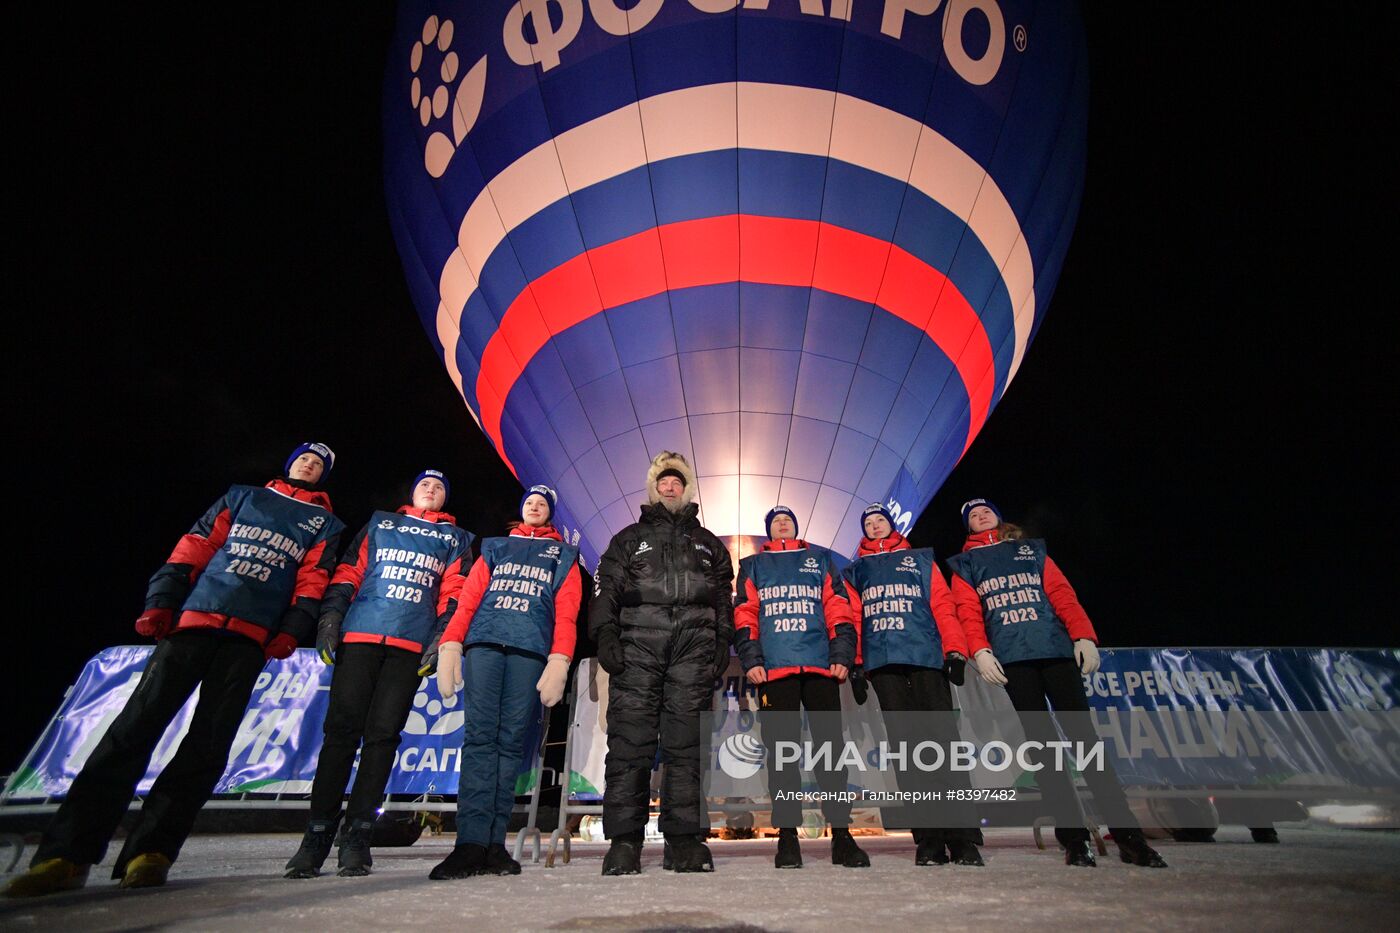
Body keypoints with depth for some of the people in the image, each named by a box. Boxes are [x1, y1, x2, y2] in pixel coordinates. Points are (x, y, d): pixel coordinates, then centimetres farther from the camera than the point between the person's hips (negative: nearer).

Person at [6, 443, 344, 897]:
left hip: (253, 634, -1)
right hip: (194, 617, 1)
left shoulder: (324, 523, 15)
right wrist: (160, 600, 1)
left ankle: (150, 850, 1)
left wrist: (292, 630, -7)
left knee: (209, 741, -6)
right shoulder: (241, 497, 20)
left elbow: (313, 578, 5)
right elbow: (194, 547, 13)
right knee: (137, 723, -6)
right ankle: (68, 851, -1)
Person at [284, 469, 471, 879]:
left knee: (383, 734, -2)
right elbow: (348, 572, 13)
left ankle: (357, 836, 6)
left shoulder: (454, 538, 19)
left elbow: (454, 591, 9)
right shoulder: (379, 523, 21)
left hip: (412, 644, 0)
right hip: (359, 635, 1)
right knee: (342, 729, -3)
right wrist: (331, 615, 0)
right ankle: (318, 833, 7)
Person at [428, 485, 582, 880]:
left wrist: (559, 661, -6)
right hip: (484, 643, 1)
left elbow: (566, 611, 8)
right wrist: (450, 644, -1)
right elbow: (469, 597, 15)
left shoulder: (563, 555, 21)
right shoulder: (495, 547, 26)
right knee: (480, 735, -9)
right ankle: (472, 842, -10)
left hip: (530, 649, -1)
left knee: (511, 740, -4)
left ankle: (494, 841, 0)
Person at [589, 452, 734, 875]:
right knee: (629, 739, -6)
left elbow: (724, 598, 19)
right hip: (638, 642, -1)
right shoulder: (628, 538, 22)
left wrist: (722, 644, 5)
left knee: (686, 743, -1)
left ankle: (685, 839, 5)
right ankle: (624, 840, 0)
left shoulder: (707, 543, 26)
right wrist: (605, 634, -5)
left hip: (694, 646, 1)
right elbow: (606, 589, 10)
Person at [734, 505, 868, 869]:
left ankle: (842, 835, 9)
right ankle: (787, 836, 9)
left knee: (831, 745, 0)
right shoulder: (752, 566, 19)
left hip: (821, 666, 1)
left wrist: (842, 654, -1)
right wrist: (751, 659, -4)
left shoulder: (820, 559, 20)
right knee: (781, 749, 1)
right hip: (774, 668, 0)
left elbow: (838, 608, 11)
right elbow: (744, 614, 9)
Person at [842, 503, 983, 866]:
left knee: (943, 740, -7)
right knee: (905, 745, 1)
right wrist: (854, 664, 4)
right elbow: (852, 618, 13)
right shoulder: (856, 570, 20)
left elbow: (943, 606, 9)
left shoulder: (920, 559, 18)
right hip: (883, 662, 1)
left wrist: (955, 650, -3)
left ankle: (961, 835, -1)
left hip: (927, 657, -1)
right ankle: (928, 837, 6)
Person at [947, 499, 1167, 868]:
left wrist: (1084, 635, -5)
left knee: (1083, 733, -6)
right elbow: (968, 612, 5)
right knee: (1042, 740, -3)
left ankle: (1127, 834, 0)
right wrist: (980, 650, -11)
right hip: (1010, 657, -1)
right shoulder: (965, 564, 17)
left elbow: (1062, 593, 10)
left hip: (1057, 648, 1)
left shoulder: (1032, 550, 22)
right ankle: (1073, 837, 1)